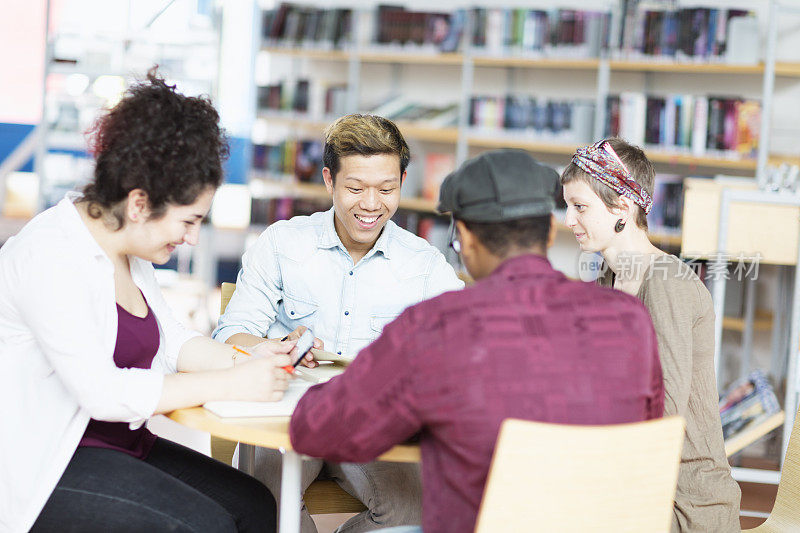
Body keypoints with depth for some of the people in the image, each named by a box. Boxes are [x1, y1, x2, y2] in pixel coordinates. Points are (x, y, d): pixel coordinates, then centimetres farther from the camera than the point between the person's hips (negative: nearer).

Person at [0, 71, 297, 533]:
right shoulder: (51, 257, -21)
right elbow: (101, 391, -27)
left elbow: (169, 339, 15)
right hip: (43, 471, -9)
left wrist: (243, 358, -5)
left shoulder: (128, 248, 8)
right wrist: (231, 384, -25)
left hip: (119, 442, 9)